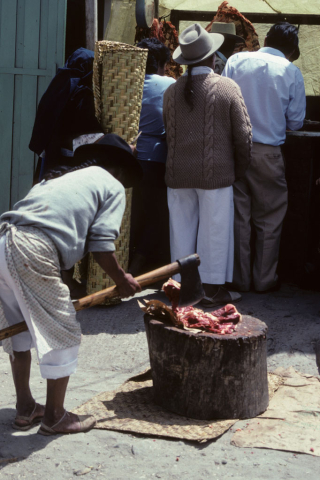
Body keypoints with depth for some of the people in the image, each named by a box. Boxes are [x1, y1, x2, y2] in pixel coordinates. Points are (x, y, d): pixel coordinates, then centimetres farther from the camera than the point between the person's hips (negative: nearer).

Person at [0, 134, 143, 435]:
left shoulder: (59, 177, 31)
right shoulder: (112, 186, 11)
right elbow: (101, 245, -1)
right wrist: (121, 280, 15)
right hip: (32, 254, -8)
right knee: (62, 335, 6)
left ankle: (25, 409, 33)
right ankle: (54, 417, 17)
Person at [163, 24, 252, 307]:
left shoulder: (172, 91, 3)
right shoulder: (227, 88, -7)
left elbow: (168, 132, 11)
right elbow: (243, 135, -3)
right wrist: (240, 169, 9)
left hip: (178, 173, 4)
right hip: (216, 172, -4)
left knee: (181, 229, 11)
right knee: (214, 230, 4)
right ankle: (213, 289, 9)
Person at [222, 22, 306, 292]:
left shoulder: (236, 61, 1)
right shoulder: (291, 72, -2)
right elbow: (295, 122, 0)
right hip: (267, 153, -2)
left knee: (238, 217, 11)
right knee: (269, 220, 11)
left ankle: (240, 279, 19)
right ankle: (265, 280, 17)